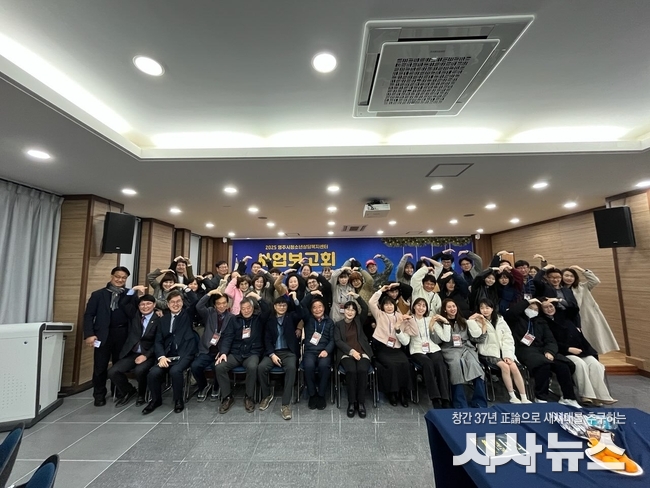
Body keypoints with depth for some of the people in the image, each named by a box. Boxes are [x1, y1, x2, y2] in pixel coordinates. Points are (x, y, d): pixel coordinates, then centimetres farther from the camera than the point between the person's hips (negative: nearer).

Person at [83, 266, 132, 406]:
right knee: (100, 367, 7)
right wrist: (89, 334, -9)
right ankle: (99, 395, 25)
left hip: (122, 335, 1)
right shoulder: (98, 294, 5)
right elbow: (88, 315, 0)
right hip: (103, 335, 0)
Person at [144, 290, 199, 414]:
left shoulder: (188, 314, 6)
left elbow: (197, 301, -14)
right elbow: (158, 341, 9)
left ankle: (178, 400, -3)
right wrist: (161, 356, -9)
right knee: (153, 373, -21)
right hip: (168, 356, 4)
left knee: (175, 371, -31)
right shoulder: (164, 319, 15)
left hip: (185, 355, -4)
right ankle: (156, 400, 10)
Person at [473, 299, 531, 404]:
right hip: (488, 352, -3)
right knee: (505, 366, -25)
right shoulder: (478, 322, 0)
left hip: (502, 350, 3)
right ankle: (512, 397, -13)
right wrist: (483, 324, -22)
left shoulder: (500, 320, 7)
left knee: (514, 367, -21)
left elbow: (508, 339, 2)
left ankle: (524, 398, -11)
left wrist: (507, 355, -10)